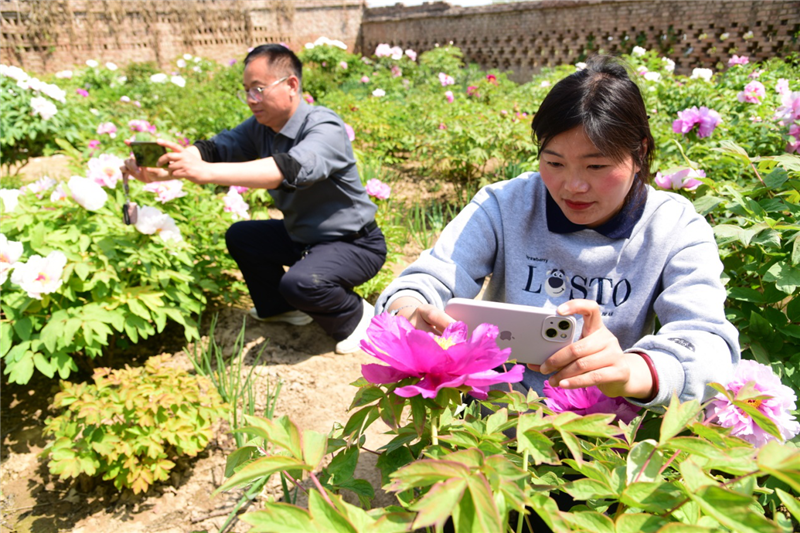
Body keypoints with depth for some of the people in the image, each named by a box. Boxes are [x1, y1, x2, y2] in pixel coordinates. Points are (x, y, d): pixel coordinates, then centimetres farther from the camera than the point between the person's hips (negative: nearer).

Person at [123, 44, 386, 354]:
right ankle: (281, 309, 25)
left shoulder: (325, 128, -25)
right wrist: (157, 171, -31)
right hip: (302, 236, 8)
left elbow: (290, 169, -43)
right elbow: (216, 147, -13)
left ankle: (355, 316, -1)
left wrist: (206, 172, -50)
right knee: (240, 236, 11)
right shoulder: (261, 127, -1)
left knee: (300, 283, -32)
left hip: (355, 244, -8)